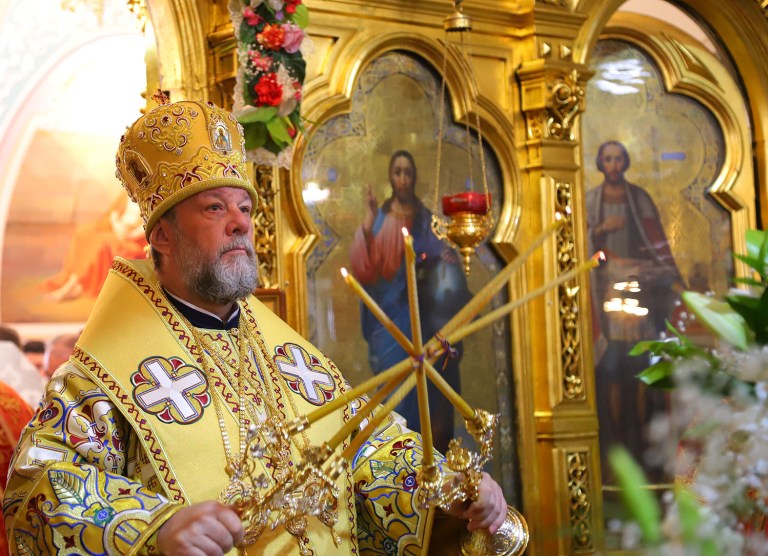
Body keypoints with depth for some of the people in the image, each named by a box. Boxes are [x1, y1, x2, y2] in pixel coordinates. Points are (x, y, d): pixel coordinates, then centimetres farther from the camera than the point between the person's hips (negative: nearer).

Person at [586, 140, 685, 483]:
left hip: (639, 285, 1)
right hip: (605, 286, -1)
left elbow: (658, 242, 6)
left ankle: (644, 439, 1)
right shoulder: (589, 200, 9)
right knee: (609, 364, -8)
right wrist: (601, 229, -13)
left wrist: (673, 279, -4)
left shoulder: (640, 198, 10)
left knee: (642, 365, -5)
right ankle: (613, 440, -5)